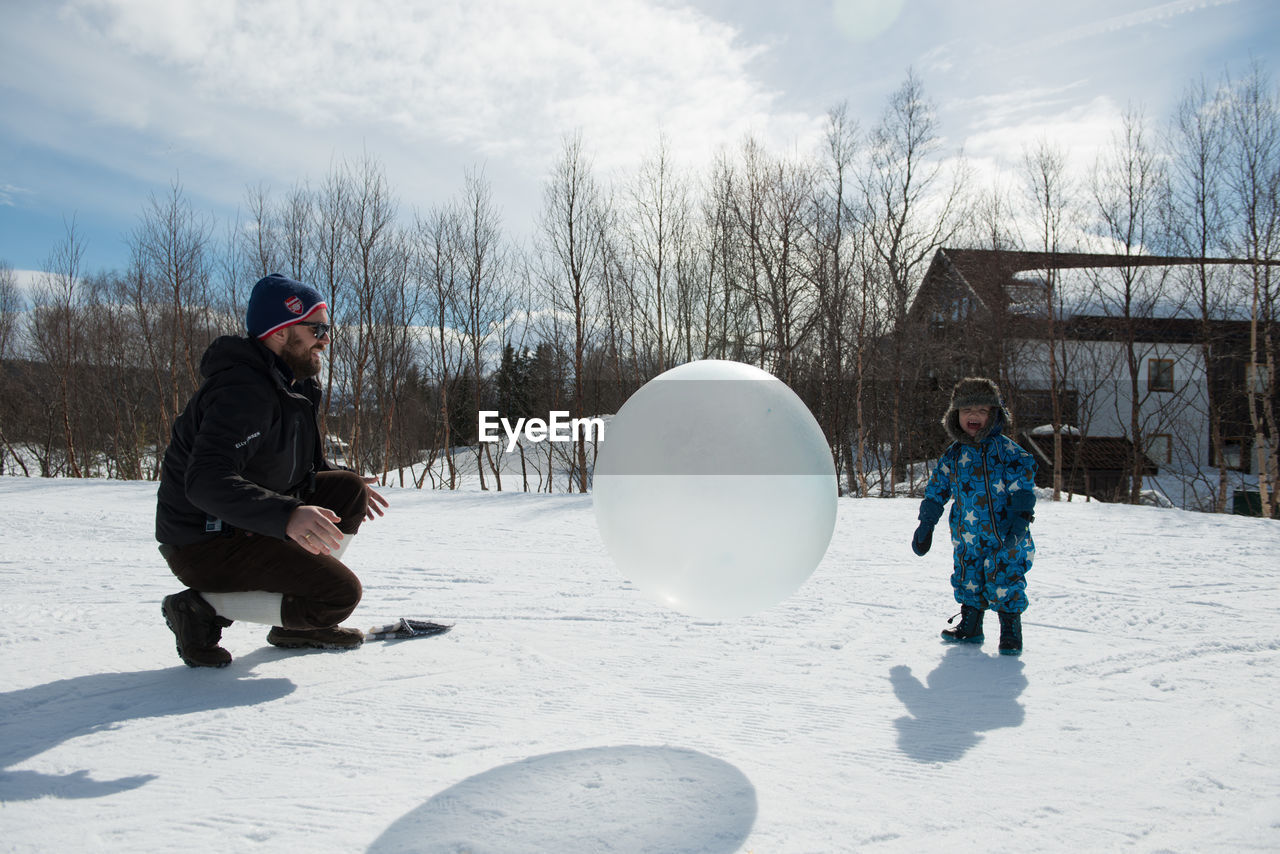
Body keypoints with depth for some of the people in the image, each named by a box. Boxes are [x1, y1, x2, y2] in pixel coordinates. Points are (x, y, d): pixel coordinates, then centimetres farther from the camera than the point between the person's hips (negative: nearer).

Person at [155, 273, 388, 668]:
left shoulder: (291, 383, 8)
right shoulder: (243, 391, -24)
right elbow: (206, 482, -37)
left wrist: (344, 481, 16)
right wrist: (286, 515, -49)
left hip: (250, 524, 10)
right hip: (205, 543, -10)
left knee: (348, 490, 5)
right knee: (340, 594, -17)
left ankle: (298, 624, 11)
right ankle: (203, 609, -5)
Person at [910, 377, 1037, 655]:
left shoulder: (1006, 450, -3)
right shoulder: (952, 456, 8)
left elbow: (1024, 486, -7)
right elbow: (936, 491, 15)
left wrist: (1020, 519, -17)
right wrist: (926, 524, 14)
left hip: (1003, 537, -4)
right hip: (967, 536, 4)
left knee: (1004, 581, -5)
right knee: (968, 580, 11)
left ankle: (1011, 632, 10)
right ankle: (970, 626, 26)